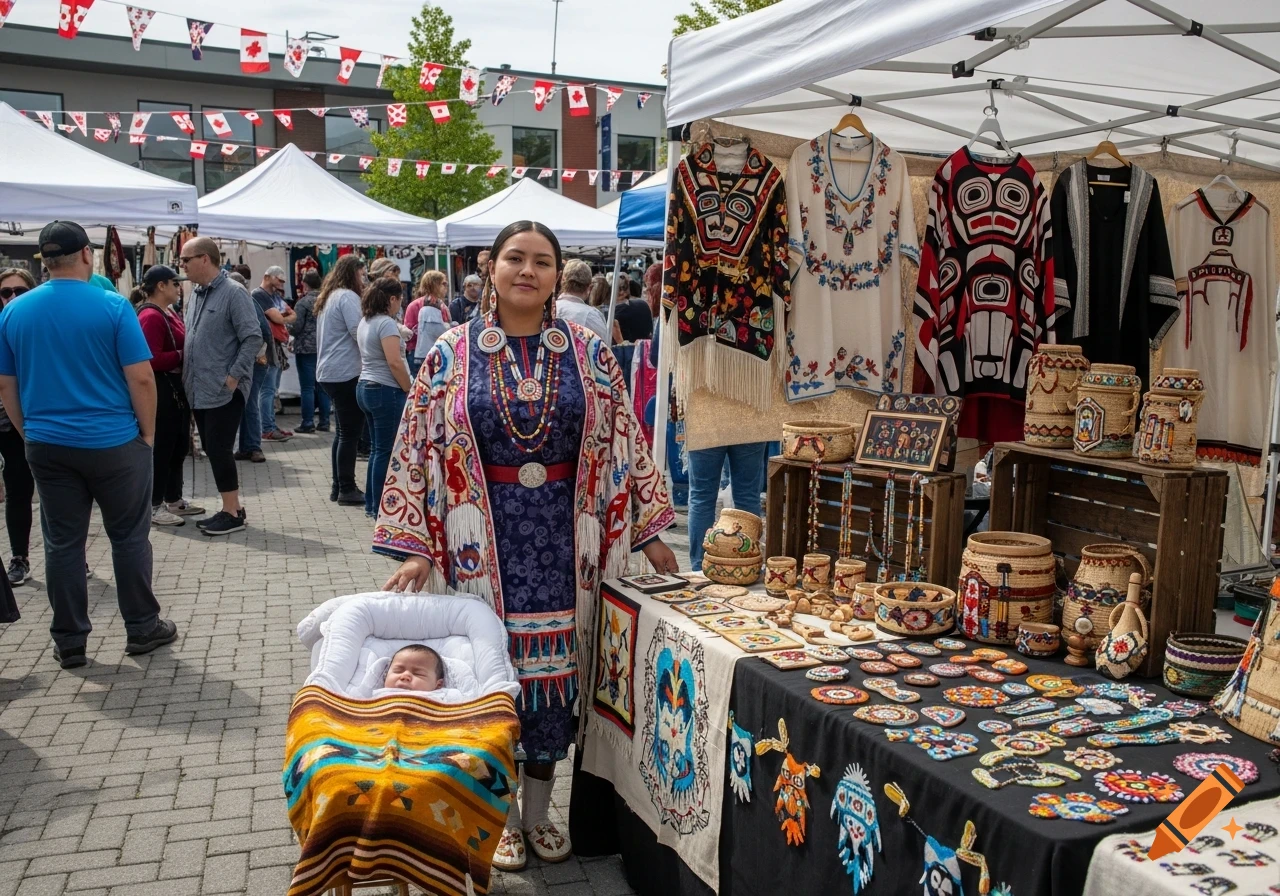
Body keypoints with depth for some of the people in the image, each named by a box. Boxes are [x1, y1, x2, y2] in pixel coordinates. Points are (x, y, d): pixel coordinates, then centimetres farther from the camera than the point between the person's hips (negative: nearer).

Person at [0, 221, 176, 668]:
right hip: (113, 443, -4)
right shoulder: (113, 306, -11)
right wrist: (148, 432, -1)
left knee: (62, 543, 10)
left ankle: (69, 643, 17)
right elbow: (141, 379, -12)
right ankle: (142, 629, 18)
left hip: (47, 446, 4)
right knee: (129, 537, 9)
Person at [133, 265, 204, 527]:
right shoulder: (151, 316, -17)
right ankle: (155, 507, 5)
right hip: (162, 390, -10)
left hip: (177, 387, 10)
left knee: (179, 445, 15)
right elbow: (153, 360, -25)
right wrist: (182, 356, -18)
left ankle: (174, 500, 25)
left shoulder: (169, 313, 14)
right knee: (162, 448, -3)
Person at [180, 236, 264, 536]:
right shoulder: (195, 295, 14)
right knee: (212, 450, 12)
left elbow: (253, 338, -16)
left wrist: (234, 376, -18)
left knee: (219, 449, -6)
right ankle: (232, 508, 22)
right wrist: (187, 376, 12)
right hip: (199, 391, 8)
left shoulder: (233, 293, -11)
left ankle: (232, 513, 6)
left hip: (225, 391, -8)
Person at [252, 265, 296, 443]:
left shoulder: (276, 296, 19)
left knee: (273, 389, 12)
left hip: (278, 346, 9)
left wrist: (281, 316, -4)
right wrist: (286, 316, 6)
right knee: (268, 389, -9)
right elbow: (277, 318, -13)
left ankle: (271, 425, 17)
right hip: (268, 347, -9)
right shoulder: (258, 294, -9)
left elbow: (293, 315, 14)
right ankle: (267, 430, -9)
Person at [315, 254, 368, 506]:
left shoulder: (329, 297, 18)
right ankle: (347, 489, -1)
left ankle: (338, 486, 20)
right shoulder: (348, 297, -12)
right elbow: (360, 332, -20)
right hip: (346, 373, -10)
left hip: (329, 372, 10)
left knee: (343, 431, 15)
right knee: (350, 432, -5)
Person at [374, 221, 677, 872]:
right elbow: (419, 450, -2)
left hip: (564, 536, 1)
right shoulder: (452, 354, 0)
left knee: (554, 668, 8)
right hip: (482, 539, -1)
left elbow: (624, 441, 4)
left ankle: (538, 813, 27)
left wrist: (648, 529, 3)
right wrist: (416, 547, -7)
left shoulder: (588, 354, 2)